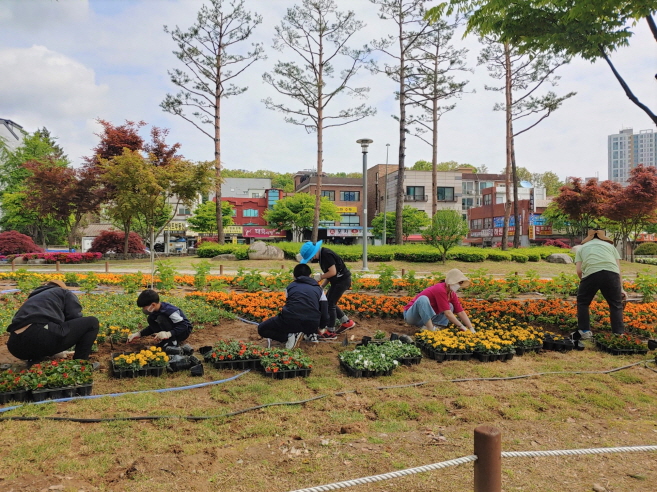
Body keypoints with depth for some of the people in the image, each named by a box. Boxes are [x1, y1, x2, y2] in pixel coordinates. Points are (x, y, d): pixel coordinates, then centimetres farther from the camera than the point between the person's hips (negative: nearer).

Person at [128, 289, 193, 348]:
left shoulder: (169, 311, -30)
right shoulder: (155, 310, -5)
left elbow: (184, 326, -32)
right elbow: (152, 327, 11)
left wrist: (168, 334, -43)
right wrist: (139, 334, 1)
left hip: (184, 332, -8)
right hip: (173, 329, 8)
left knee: (161, 319, -28)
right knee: (150, 319, -5)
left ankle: (173, 342, -17)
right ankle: (165, 341, -3)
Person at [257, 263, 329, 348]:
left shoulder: (290, 287, 22)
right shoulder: (318, 289, 20)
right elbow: (325, 314, 13)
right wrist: (321, 327, 32)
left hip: (290, 321, -3)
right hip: (311, 325, 3)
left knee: (261, 328, 18)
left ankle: (290, 335, -2)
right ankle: (309, 334, 12)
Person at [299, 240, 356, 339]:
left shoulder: (326, 254, -20)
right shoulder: (321, 256, 10)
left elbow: (333, 272, -24)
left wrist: (320, 277, -12)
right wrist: (322, 286, 3)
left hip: (342, 280, -10)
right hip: (337, 281, 10)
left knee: (330, 304, -6)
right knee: (328, 303, 14)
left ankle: (331, 332, 3)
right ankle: (347, 322, 23)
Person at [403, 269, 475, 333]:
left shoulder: (452, 294, 0)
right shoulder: (440, 290, -25)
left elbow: (461, 312, 1)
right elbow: (447, 313, -26)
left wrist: (471, 329, -6)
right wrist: (461, 326, -20)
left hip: (426, 317, 8)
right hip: (411, 314, -8)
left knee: (450, 307, 6)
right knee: (423, 298, -36)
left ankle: (435, 326, -13)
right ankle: (431, 329, -29)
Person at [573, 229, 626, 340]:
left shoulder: (582, 247, 29)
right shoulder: (610, 245, 32)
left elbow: (579, 270, 16)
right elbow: (618, 268, 22)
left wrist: (584, 283, 34)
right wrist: (621, 289, 25)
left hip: (591, 273, -1)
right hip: (611, 273, 1)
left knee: (582, 302, 21)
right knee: (616, 305, 18)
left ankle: (584, 331, 19)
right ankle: (619, 334, 15)